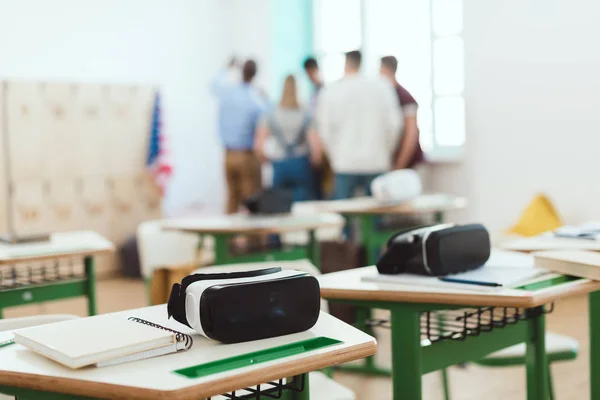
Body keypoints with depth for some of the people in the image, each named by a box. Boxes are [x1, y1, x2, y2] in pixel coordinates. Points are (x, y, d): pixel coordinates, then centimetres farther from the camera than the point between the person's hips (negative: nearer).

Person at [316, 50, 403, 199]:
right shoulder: (383, 87, 0)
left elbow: (324, 129, 1)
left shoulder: (330, 92, -3)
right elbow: (395, 123, 1)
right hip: (377, 163, 1)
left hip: (345, 164, -1)